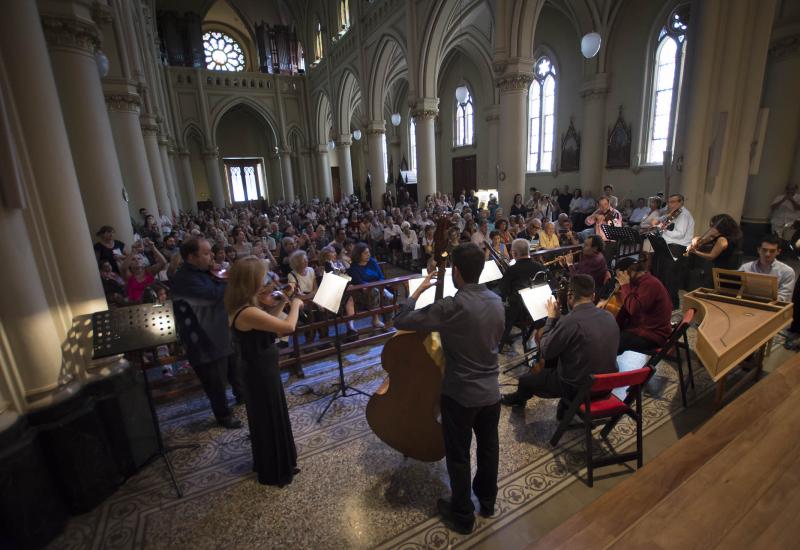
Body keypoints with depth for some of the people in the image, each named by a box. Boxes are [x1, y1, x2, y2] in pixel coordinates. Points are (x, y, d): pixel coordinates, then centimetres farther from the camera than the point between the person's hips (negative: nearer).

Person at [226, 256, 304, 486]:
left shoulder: (243, 307, -1)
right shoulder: (248, 313, -31)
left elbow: (268, 323, 12)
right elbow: (288, 327, -32)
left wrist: (278, 306, 0)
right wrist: (295, 304, -16)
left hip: (258, 369, 10)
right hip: (261, 373, -10)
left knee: (269, 418, 26)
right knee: (270, 420, 10)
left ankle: (269, 464, 49)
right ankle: (275, 472, 32)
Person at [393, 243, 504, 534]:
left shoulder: (450, 307, -27)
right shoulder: (496, 301, -5)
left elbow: (401, 320, -22)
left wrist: (420, 289, -9)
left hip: (460, 394, -6)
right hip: (491, 391, 7)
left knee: (458, 456, 15)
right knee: (489, 447, 25)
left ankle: (462, 515, 36)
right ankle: (487, 500, 49)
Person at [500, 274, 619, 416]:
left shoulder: (570, 321, -28)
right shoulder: (609, 317, -5)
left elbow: (545, 351, -14)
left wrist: (551, 318, -5)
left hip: (578, 388, -7)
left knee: (525, 380, 15)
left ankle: (518, 399, 48)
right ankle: (566, 406, 35)